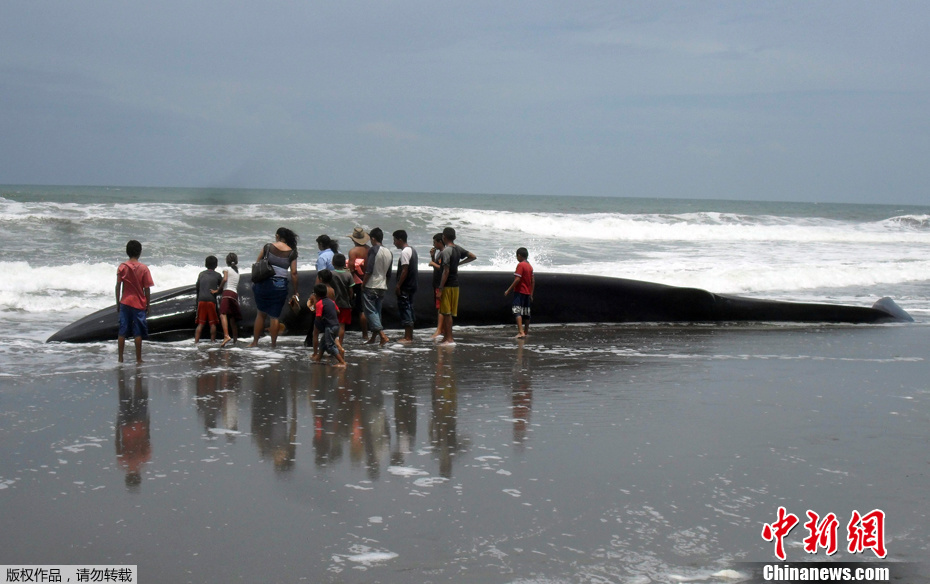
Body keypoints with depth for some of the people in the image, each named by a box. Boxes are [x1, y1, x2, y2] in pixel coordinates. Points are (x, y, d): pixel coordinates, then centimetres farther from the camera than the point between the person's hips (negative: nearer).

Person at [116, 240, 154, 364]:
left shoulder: (122, 267, -2)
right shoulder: (143, 268, -6)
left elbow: (118, 286, -1)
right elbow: (147, 289, -5)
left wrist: (118, 303, 8)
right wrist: (148, 305, 4)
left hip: (125, 303, 2)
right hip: (139, 304, -2)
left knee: (122, 332, 6)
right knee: (138, 333, 3)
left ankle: (120, 358, 7)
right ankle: (138, 359, 7)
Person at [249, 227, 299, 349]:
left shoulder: (268, 247, 0)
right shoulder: (292, 253, -1)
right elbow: (294, 273, -3)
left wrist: (254, 281, 14)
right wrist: (295, 293, 3)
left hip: (263, 283, 1)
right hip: (280, 286, 0)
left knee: (260, 314, 13)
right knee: (275, 316, 7)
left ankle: (255, 342, 17)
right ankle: (273, 344, 9)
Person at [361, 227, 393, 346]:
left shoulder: (373, 250, -11)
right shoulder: (389, 253, 11)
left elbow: (369, 270, -16)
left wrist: (363, 284, -8)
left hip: (371, 286, -7)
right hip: (382, 287, 7)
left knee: (371, 311, -5)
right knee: (377, 311, 13)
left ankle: (383, 335, -18)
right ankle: (373, 338, 17)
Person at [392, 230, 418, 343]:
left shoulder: (405, 252, -15)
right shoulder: (412, 250, 15)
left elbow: (404, 270, -21)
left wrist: (398, 285, -17)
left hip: (404, 287, -10)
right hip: (411, 286, 10)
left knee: (404, 310, -6)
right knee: (409, 310, 13)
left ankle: (407, 337, -6)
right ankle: (410, 336, 18)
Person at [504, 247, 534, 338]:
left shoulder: (520, 265, -11)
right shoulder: (530, 266, 13)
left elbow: (517, 279, -18)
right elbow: (533, 281, 13)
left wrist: (508, 290, -15)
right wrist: (531, 294, 18)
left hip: (519, 292, -8)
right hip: (527, 293, 8)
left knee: (517, 312, -14)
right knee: (526, 313, 13)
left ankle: (521, 332, -28)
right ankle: (526, 333, 19)